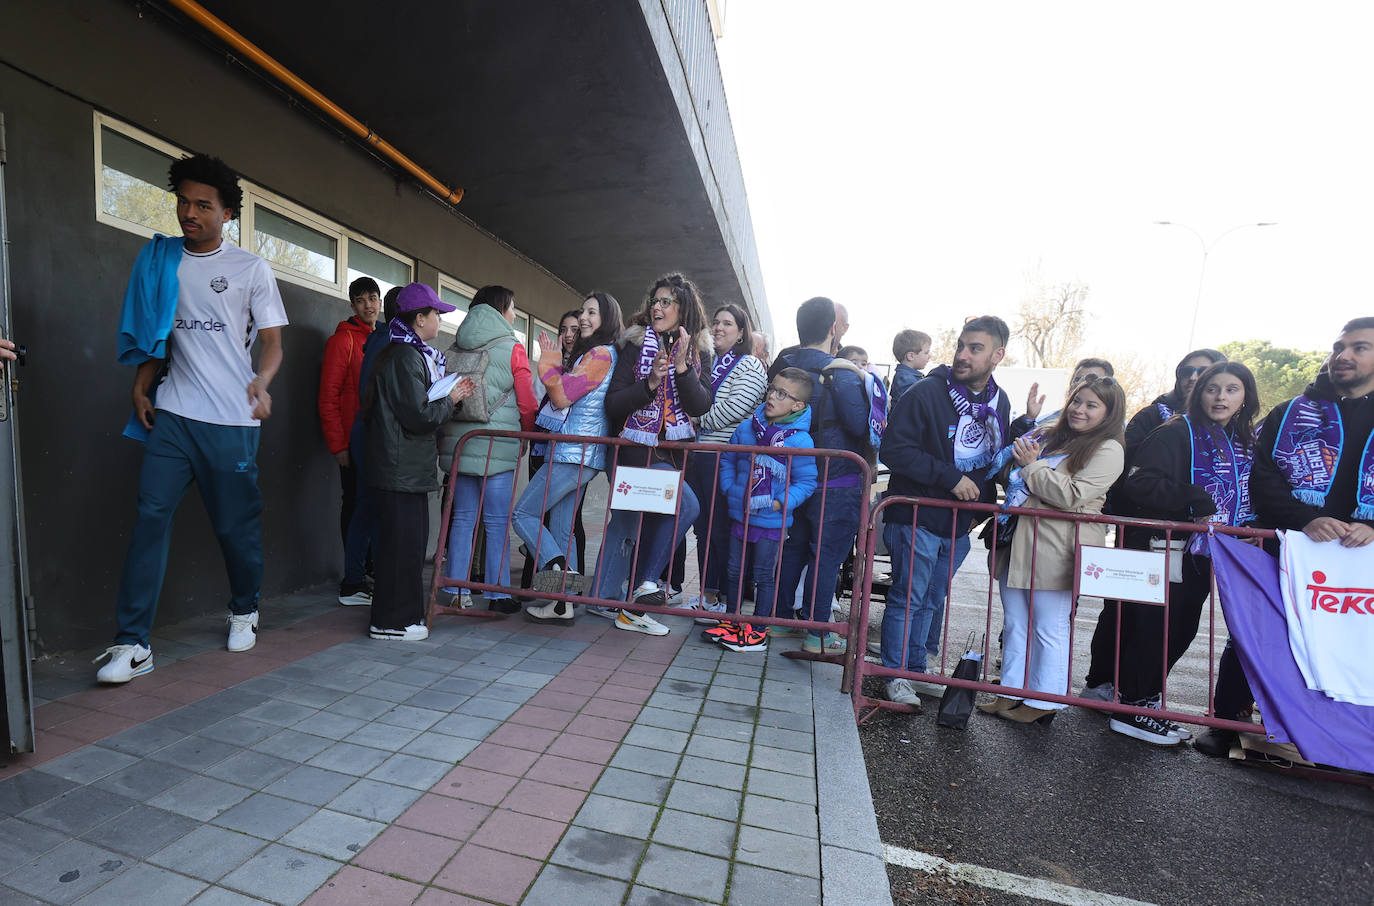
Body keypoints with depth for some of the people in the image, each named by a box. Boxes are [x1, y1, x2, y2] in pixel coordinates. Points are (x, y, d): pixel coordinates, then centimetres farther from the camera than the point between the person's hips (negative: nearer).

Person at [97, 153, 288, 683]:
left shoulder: (251, 270, 3)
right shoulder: (159, 260, 13)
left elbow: (271, 340, -1)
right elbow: (152, 333, 19)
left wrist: (261, 383, -20)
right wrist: (141, 386, 6)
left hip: (231, 420, -3)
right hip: (173, 413, 3)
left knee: (236, 524, 5)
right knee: (151, 515, -5)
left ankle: (244, 612, 27)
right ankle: (131, 643, 1)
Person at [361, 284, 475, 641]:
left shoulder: (411, 354, 18)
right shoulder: (406, 357, -14)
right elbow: (419, 416, -20)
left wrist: (451, 395, 8)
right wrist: (451, 399, -6)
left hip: (408, 468, 11)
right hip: (401, 470, -11)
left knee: (410, 541, 15)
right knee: (401, 542, -3)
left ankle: (405, 614, 26)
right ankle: (391, 622, 8)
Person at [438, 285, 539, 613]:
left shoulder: (455, 349, 11)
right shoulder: (512, 349, -3)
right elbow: (528, 405, -3)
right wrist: (526, 435, 14)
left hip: (458, 444, 5)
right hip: (497, 447, -5)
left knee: (462, 518, 11)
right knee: (498, 522, 2)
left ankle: (457, 592, 16)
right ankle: (498, 595, 9)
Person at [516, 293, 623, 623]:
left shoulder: (601, 354, -11)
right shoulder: (589, 354, 20)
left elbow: (562, 396, -14)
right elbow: (567, 393, 25)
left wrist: (548, 362, -1)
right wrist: (558, 363, 14)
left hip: (574, 454, -10)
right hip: (582, 456, 10)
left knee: (523, 514, -3)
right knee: (561, 530, 10)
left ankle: (557, 567, -14)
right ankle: (562, 603, 14)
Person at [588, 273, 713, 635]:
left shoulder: (699, 352, 7)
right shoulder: (635, 344, -2)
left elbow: (701, 406, -8)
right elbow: (613, 404, -9)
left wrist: (683, 367, -19)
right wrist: (650, 383, -22)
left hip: (674, 450, 4)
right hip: (638, 447, -4)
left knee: (625, 521, 11)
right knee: (687, 506, -21)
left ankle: (604, 599, 23)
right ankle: (647, 581, -5)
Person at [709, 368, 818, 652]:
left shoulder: (800, 441, -13)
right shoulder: (746, 429, 1)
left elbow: (807, 481, -9)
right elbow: (727, 459, 13)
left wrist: (780, 503, -17)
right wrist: (729, 489, 2)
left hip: (771, 522, -5)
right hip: (739, 514, 5)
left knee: (763, 576, 7)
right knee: (734, 570, 16)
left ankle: (758, 631, 22)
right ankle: (732, 621, 33)